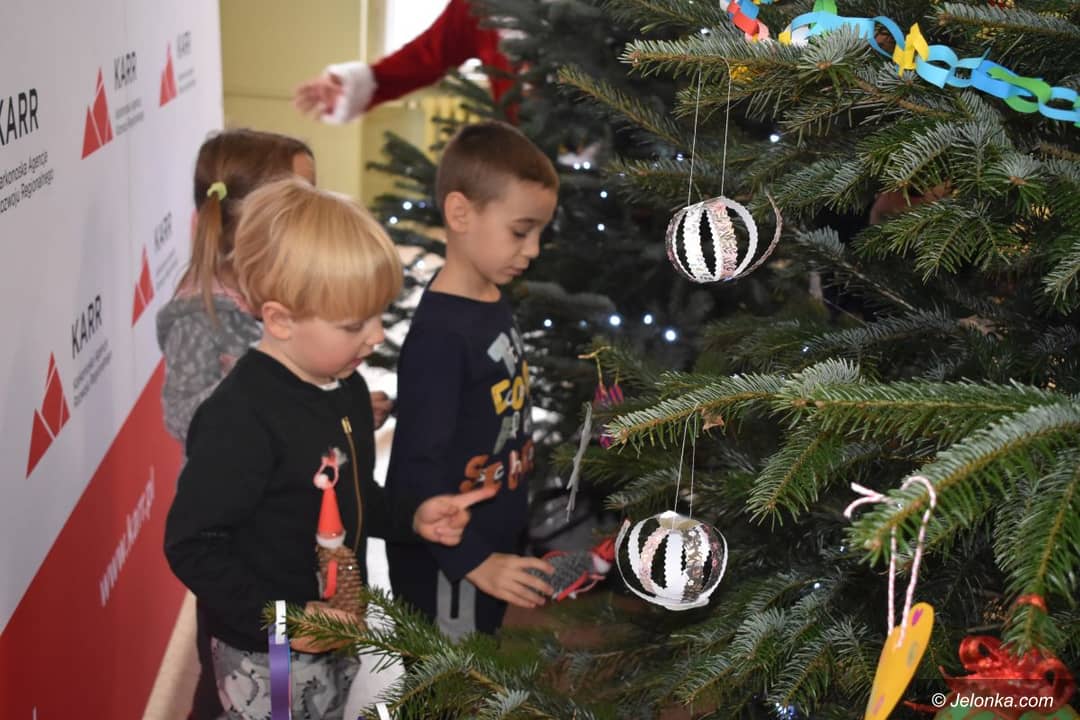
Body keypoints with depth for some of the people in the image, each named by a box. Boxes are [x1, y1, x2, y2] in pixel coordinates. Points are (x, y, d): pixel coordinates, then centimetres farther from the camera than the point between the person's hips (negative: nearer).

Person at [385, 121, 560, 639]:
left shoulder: (493, 306, 3)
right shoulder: (440, 334, -23)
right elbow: (419, 469, -24)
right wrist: (473, 562, -24)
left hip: (494, 547, 8)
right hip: (446, 569, -8)